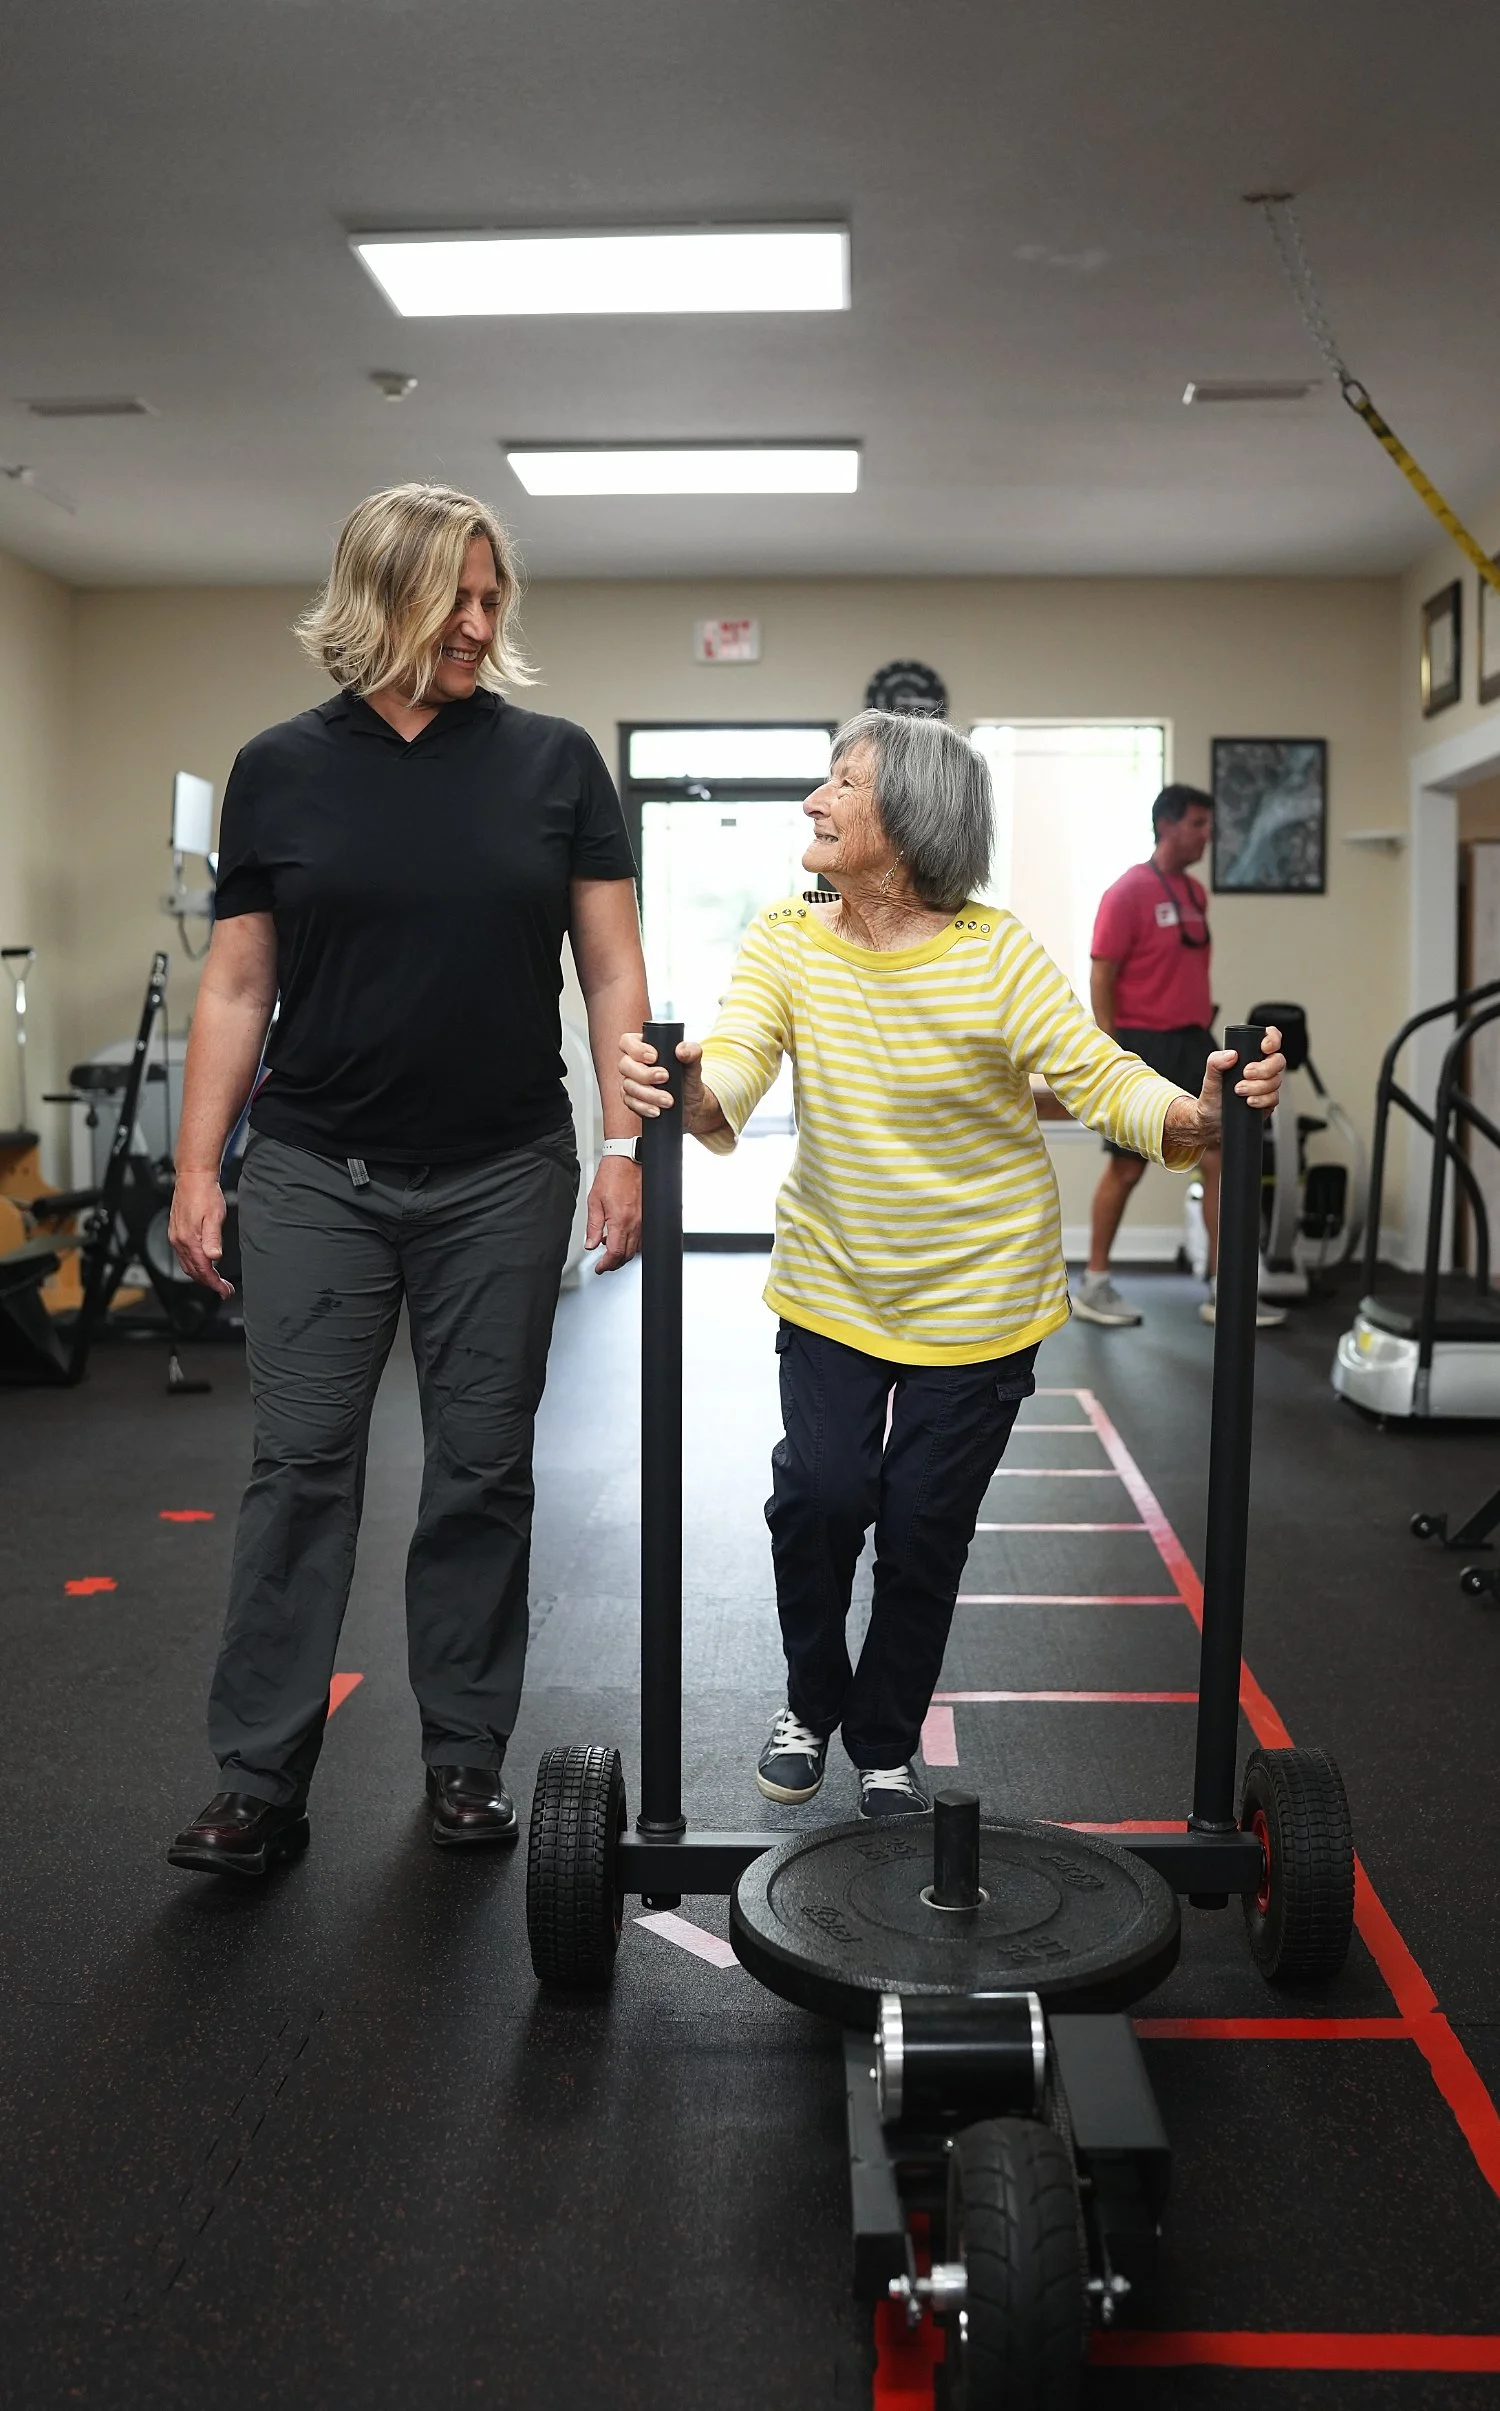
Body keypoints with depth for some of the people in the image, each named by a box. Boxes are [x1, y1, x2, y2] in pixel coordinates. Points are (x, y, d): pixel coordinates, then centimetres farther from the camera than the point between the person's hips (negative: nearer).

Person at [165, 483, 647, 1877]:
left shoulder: (554, 762, 2)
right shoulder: (281, 769, 4)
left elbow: (612, 969, 2)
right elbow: (237, 987, 6)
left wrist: (623, 1146, -6)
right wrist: (198, 1171, 2)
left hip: (501, 1179, 0)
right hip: (317, 1174, 0)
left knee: (483, 1471, 7)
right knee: (300, 1466, 1)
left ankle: (465, 1757, 22)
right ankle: (260, 1784, 11)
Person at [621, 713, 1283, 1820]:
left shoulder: (997, 953, -15)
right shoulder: (787, 940, -8)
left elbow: (1105, 1082, -18)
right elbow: (730, 1071, -23)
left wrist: (1199, 1115, -38)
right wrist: (684, 1093, -46)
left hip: (978, 1293, -1)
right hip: (833, 1281, 2)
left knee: (925, 1528, 4)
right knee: (820, 1495, -10)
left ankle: (888, 1747, 30)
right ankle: (813, 1702, 21)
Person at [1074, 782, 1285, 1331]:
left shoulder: (1195, 893, 12)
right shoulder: (1127, 893, -10)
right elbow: (1101, 977, -12)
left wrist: (1203, 1028, 13)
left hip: (1193, 1042, 7)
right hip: (1142, 1044, -7)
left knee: (1221, 1161, 1)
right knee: (1127, 1167, 2)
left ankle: (1225, 1293, 6)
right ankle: (1094, 1285, 17)